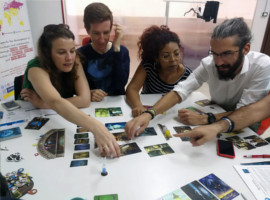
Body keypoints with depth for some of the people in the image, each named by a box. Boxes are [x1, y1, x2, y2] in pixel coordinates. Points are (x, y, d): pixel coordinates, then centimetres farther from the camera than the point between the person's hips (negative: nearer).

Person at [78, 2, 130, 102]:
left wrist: (116, 49, -17)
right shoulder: (80, 54, -5)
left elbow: (120, 84, -14)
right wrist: (88, 94, -22)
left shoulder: (122, 51, -2)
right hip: (91, 104, 0)